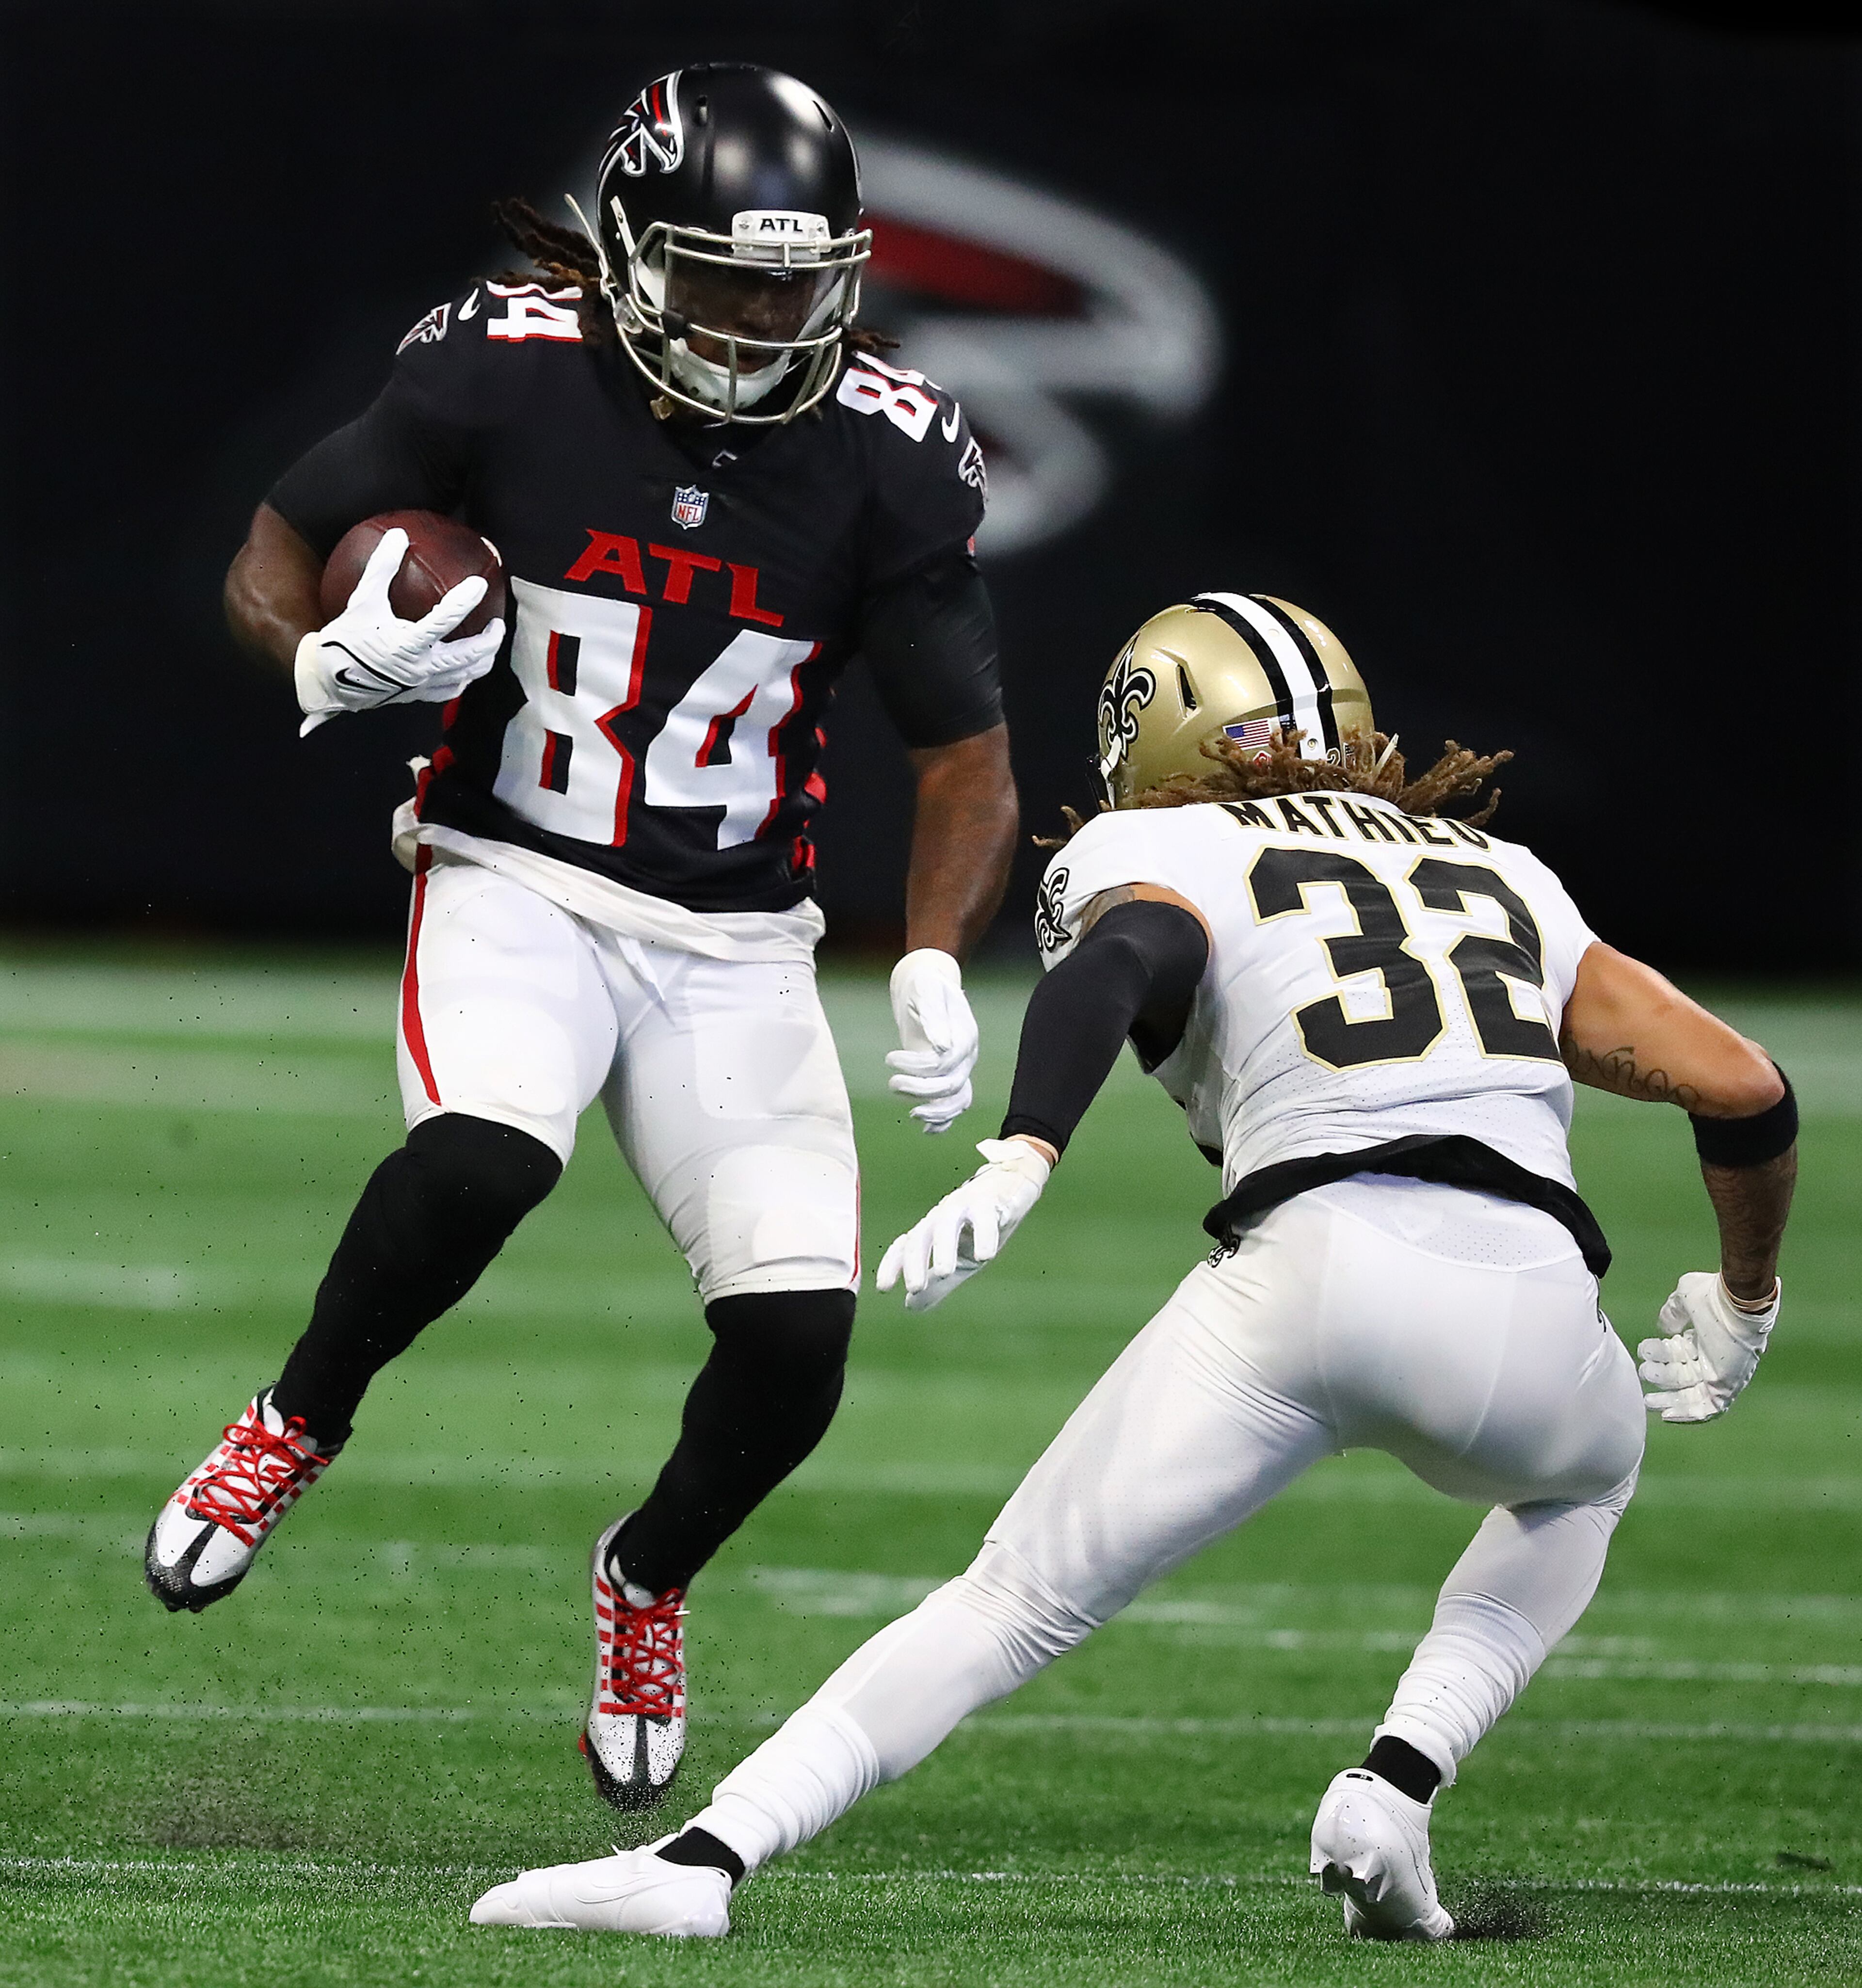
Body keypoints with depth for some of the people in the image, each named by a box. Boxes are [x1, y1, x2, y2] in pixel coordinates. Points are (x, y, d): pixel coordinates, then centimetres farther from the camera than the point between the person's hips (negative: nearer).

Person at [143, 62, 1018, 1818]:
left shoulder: (884, 457, -8)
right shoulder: (508, 371, -12)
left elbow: (965, 757, -2)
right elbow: (269, 567, 0)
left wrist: (934, 966, -18)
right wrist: (327, 659, -23)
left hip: (732, 944, 2)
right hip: (517, 881, -2)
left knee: (797, 1342, -10)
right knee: (478, 1163, -33)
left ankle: (649, 1577, 24)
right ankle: (294, 1428, -3)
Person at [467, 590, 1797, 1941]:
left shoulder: (1162, 853, 18)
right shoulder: (1508, 879, 30)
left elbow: (1128, 954, -8)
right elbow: (1747, 1088, 26)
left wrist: (1020, 1161, -21)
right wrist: (1745, 1302, 42)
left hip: (1316, 1261, -3)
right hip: (1534, 1307, 3)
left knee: (1018, 1601, 7)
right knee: (1588, 1479, 37)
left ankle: (707, 1856, -9)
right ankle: (1396, 1784, 16)